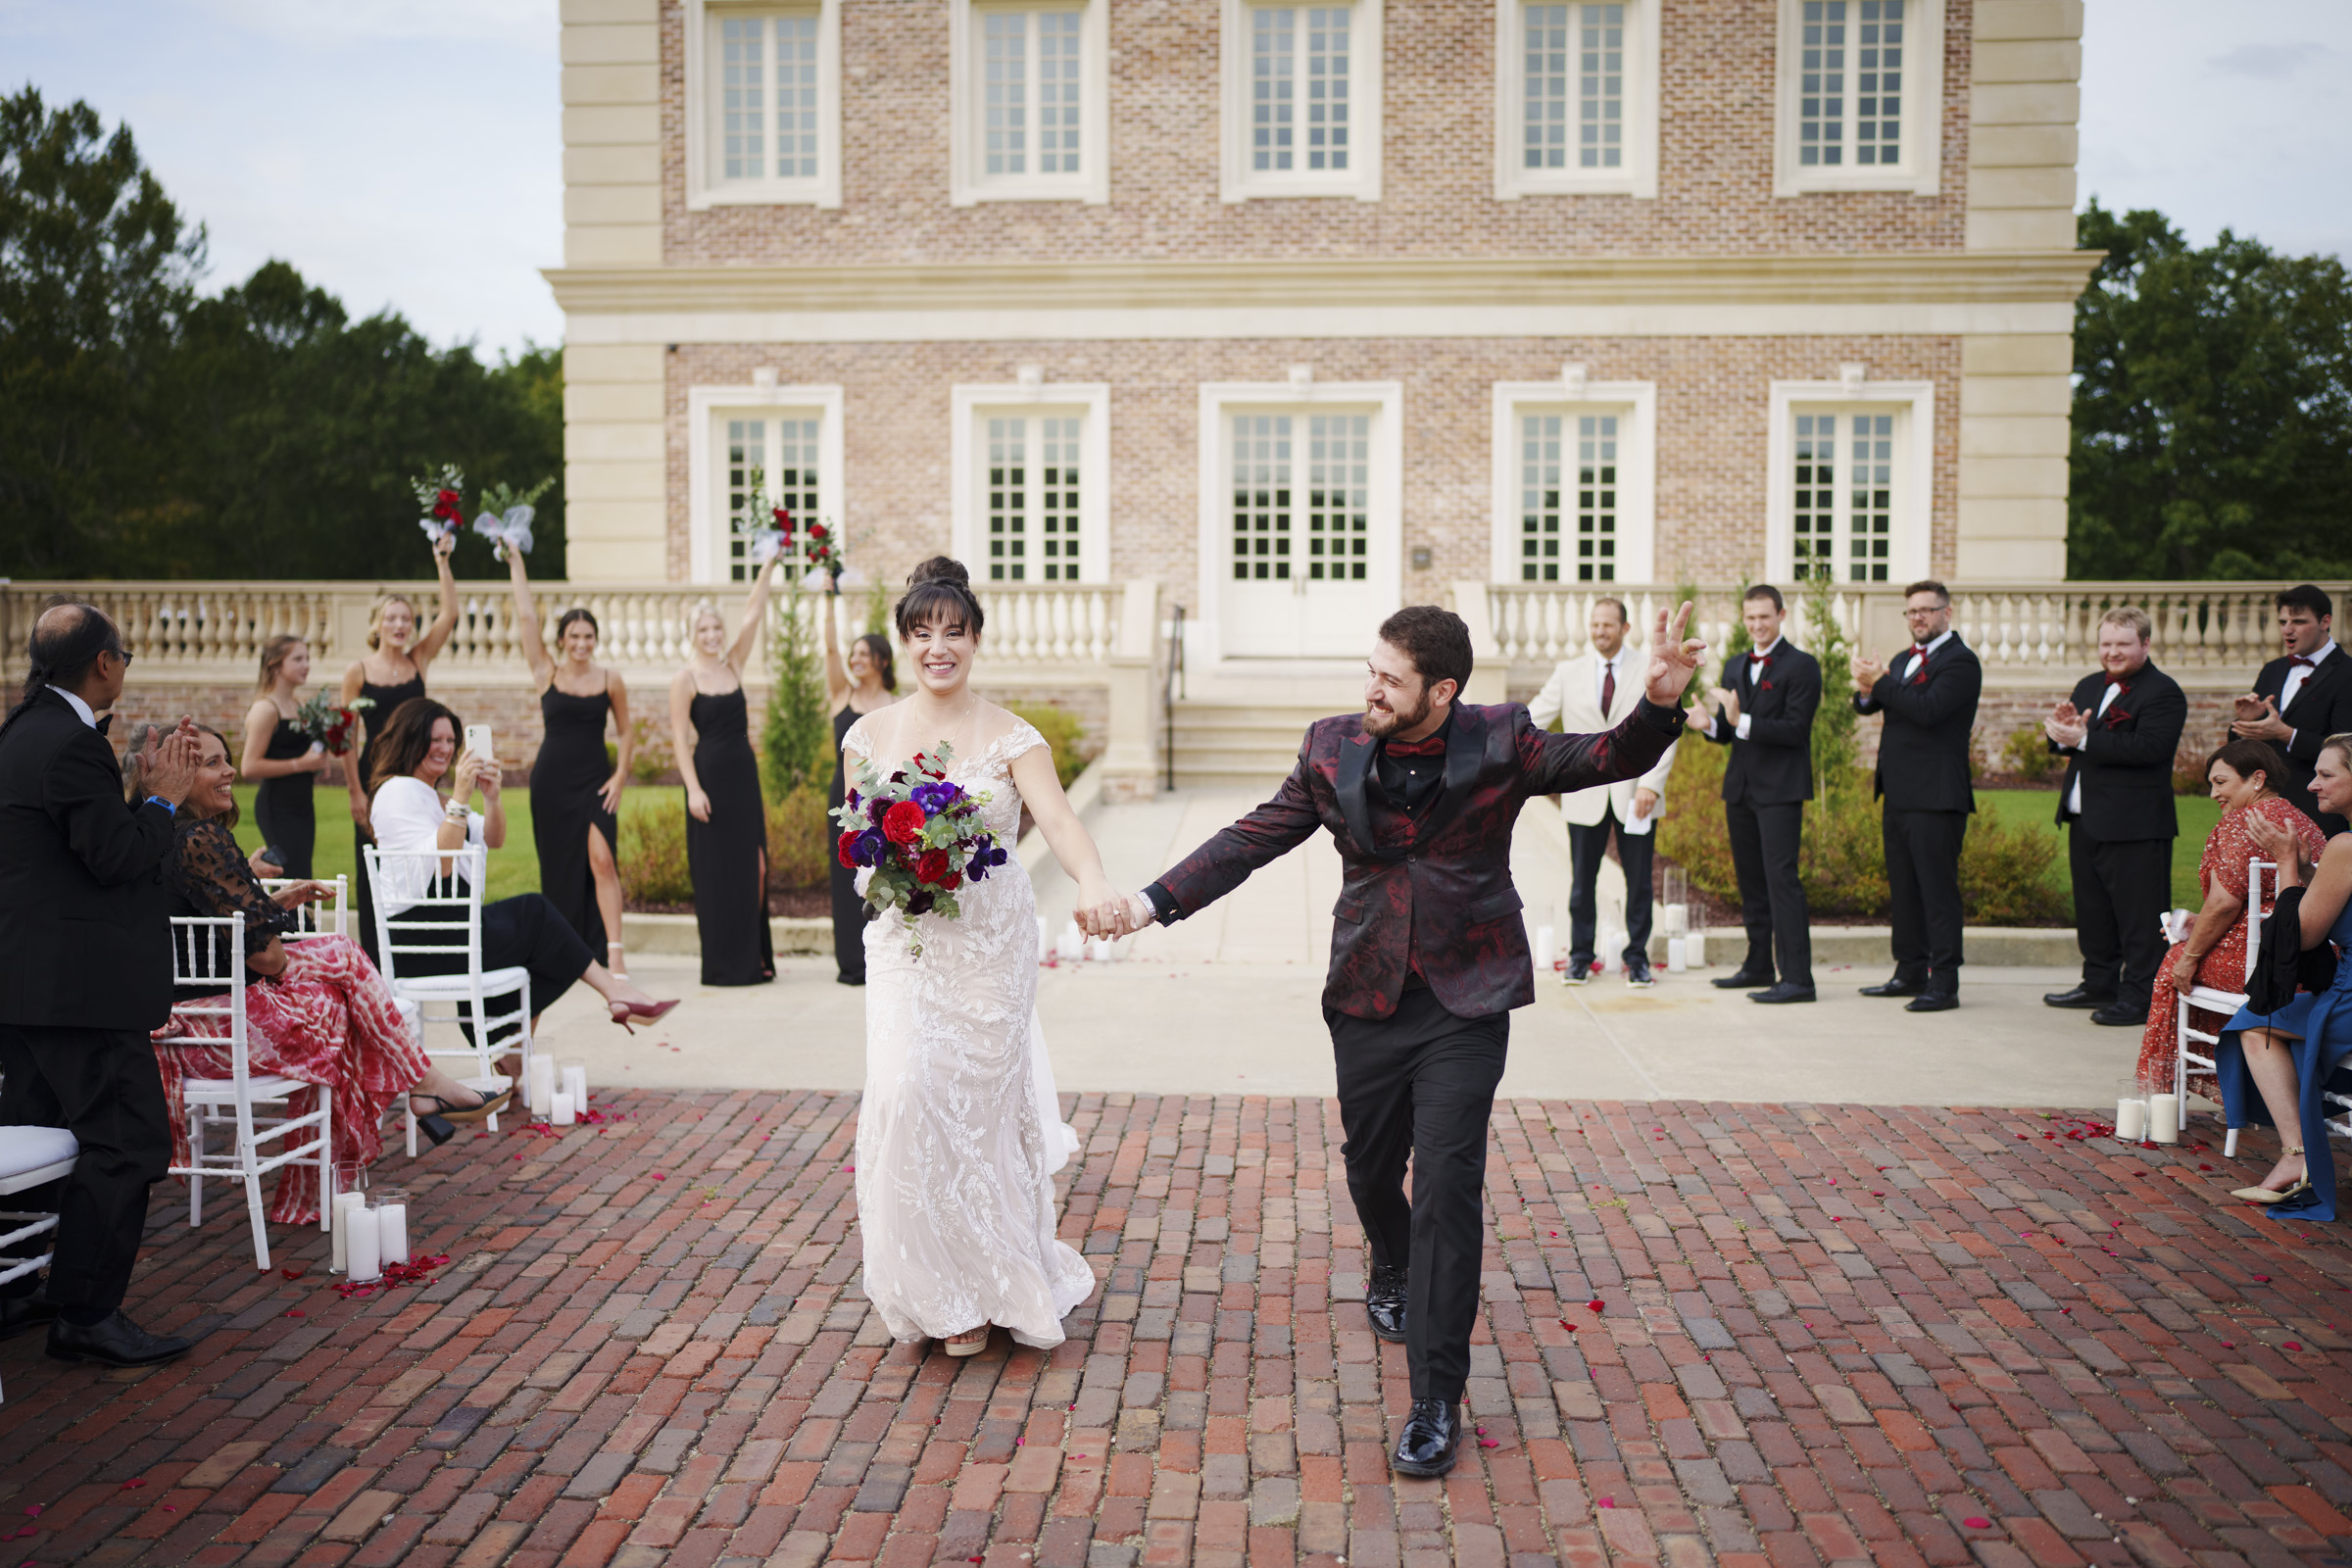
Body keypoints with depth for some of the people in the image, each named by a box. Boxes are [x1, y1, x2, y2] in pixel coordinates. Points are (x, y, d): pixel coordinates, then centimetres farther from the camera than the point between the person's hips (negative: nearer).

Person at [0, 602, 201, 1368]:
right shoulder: (71, 743, -18)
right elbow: (116, 856, -21)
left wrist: (148, 788, 14)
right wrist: (165, 797, -8)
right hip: (80, 985, -11)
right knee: (130, 1141, -6)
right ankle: (85, 1315, 0)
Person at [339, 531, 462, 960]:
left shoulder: (418, 660, 5)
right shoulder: (358, 671, -2)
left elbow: (449, 613, -5)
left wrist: (442, 561, -10)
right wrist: (355, 791, -8)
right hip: (375, 775, -2)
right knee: (373, 871, 3)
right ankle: (374, 961, 11)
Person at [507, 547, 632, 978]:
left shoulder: (610, 679, 2)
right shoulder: (547, 673, 2)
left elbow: (626, 732, 9)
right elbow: (526, 617, 0)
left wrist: (620, 774, -2)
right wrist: (516, 566, 3)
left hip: (594, 779, -1)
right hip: (552, 779, 1)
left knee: (602, 860, -14)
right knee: (560, 867, 6)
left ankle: (612, 951, -16)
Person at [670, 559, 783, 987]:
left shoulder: (733, 664, 9)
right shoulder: (684, 680, -4)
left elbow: (754, 613, 4)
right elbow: (680, 738, -7)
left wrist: (769, 566, -1)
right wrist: (693, 788, -15)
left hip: (744, 774, 5)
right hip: (710, 775, -5)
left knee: (750, 865, 6)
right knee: (714, 868, -1)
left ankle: (753, 958, 13)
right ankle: (721, 964, 4)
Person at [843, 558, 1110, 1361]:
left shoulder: (1011, 738, -5)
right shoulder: (870, 735, 5)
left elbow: (1058, 818, -20)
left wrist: (1095, 884, -41)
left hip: (992, 942, -2)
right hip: (906, 943, 2)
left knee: (982, 1099, 3)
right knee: (907, 1095, -6)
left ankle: (993, 1278, 26)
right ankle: (944, 1292, 13)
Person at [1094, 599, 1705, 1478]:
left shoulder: (1500, 742, -8)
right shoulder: (1334, 750, -3)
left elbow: (1608, 760, -14)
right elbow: (1253, 839, 0)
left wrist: (1658, 705, -36)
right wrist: (1152, 902, -7)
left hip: (1465, 1003, -2)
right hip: (1369, 1000, 3)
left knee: (1448, 1183, -8)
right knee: (1370, 1167, 17)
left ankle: (1437, 1400, 4)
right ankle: (1393, 1272, 53)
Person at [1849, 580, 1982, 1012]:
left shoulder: (1961, 661, -8)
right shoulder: (1902, 660, 19)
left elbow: (1928, 709, -22)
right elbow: (1867, 706, 11)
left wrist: (1880, 683, -15)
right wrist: (1867, 690, -11)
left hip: (1935, 796, -9)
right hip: (1898, 793, 9)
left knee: (1938, 890, -6)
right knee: (1903, 890, 14)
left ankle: (1944, 984, -2)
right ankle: (1910, 973, 24)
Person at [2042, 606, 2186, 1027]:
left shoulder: (2163, 692, -10)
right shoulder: (2089, 687, 16)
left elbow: (2148, 747, -24)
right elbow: (2064, 743, 15)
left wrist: (2082, 739, -24)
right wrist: (2063, 729, -9)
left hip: (2134, 826, -8)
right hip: (2085, 820, 9)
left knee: (2138, 914, -2)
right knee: (2092, 910, 18)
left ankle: (2140, 996, 5)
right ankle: (2100, 984, 30)